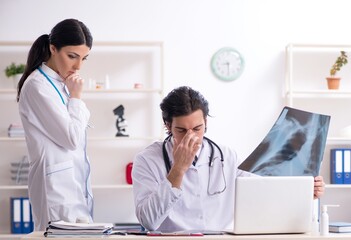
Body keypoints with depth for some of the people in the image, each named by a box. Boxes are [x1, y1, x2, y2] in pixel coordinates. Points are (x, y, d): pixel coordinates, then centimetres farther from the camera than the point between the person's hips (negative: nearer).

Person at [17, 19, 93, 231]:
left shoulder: (62, 83, 14)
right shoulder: (38, 86, -12)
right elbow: (71, 138, -13)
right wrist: (76, 97, -6)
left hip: (76, 180, 8)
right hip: (57, 183, -8)